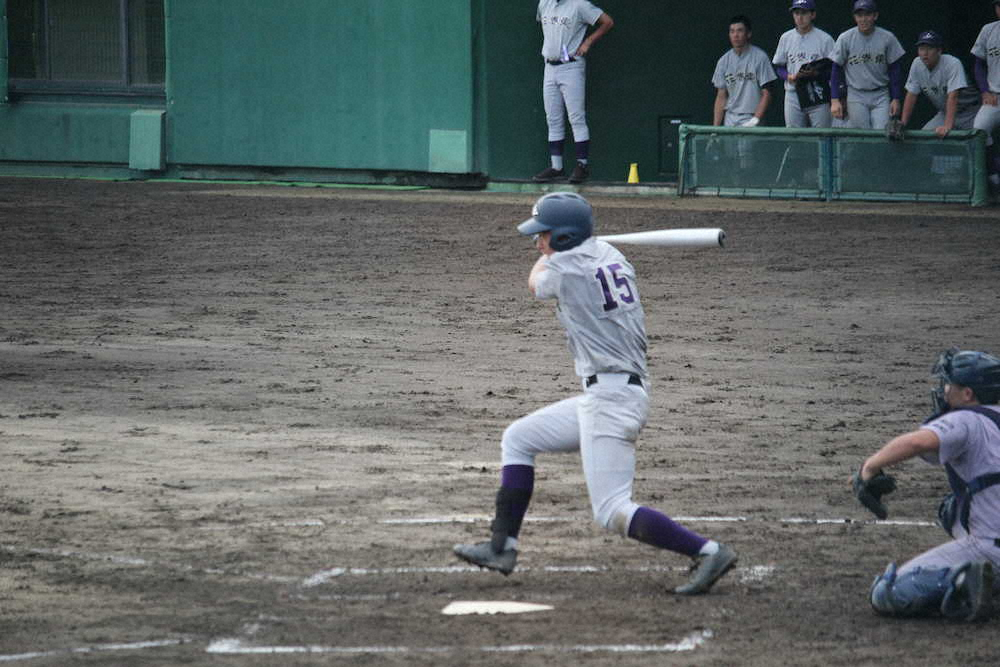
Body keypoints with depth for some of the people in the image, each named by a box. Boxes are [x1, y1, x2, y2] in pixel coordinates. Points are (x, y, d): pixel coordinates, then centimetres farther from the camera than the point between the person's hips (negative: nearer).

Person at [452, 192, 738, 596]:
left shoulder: (564, 267, -11)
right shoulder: (610, 256, 10)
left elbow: (535, 283, 14)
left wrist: (547, 255, 29)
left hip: (609, 396, -10)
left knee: (611, 511, -13)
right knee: (517, 439, 20)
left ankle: (709, 552, -18)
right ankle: (502, 547, 20)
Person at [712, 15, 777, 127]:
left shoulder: (759, 57, -4)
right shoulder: (724, 61, 10)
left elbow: (766, 94, -6)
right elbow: (721, 97, 12)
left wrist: (755, 119, -16)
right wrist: (715, 127, 4)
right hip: (729, 122, 4)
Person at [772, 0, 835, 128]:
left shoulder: (825, 39, -1)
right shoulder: (785, 38, 10)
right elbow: (778, 66, 15)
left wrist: (816, 74, -19)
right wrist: (790, 77, -5)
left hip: (818, 97, -3)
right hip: (793, 94, 3)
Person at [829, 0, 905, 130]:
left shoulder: (887, 38, -1)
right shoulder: (845, 39, -3)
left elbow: (895, 70, 4)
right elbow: (835, 70, 0)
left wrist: (896, 99, -1)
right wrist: (834, 100, -6)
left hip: (881, 97, 0)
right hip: (856, 96, 0)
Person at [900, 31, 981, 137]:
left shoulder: (953, 64, -25)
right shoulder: (917, 64, -6)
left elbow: (952, 96, -34)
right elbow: (911, 95, -1)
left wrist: (947, 126, -44)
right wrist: (902, 124, -8)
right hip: (944, 112, 6)